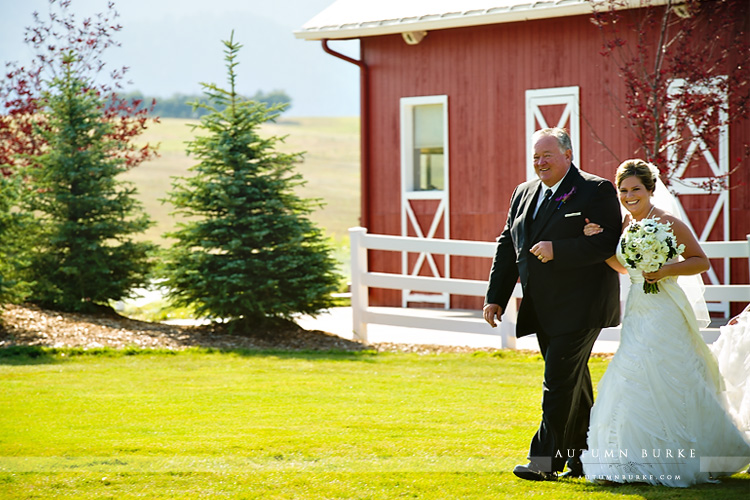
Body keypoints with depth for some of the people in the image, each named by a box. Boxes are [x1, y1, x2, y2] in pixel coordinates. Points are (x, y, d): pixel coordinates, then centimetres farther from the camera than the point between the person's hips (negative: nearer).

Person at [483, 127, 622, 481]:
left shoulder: (597, 191, -8)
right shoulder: (524, 193, 14)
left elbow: (609, 242, -17)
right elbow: (507, 246, 17)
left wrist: (557, 250, -23)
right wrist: (495, 296, 12)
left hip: (579, 306, -7)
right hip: (543, 309, 7)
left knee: (560, 381, -11)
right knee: (573, 382, 15)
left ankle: (545, 461, -10)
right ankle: (582, 458, 23)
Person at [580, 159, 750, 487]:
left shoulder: (668, 223, -11)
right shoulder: (626, 224, 9)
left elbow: (701, 261, -8)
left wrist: (666, 270, -20)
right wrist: (599, 241, 9)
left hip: (664, 313, -7)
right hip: (636, 312, 7)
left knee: (666, 384, -5)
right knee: (635, 383, 8)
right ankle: (639, 461, 18)